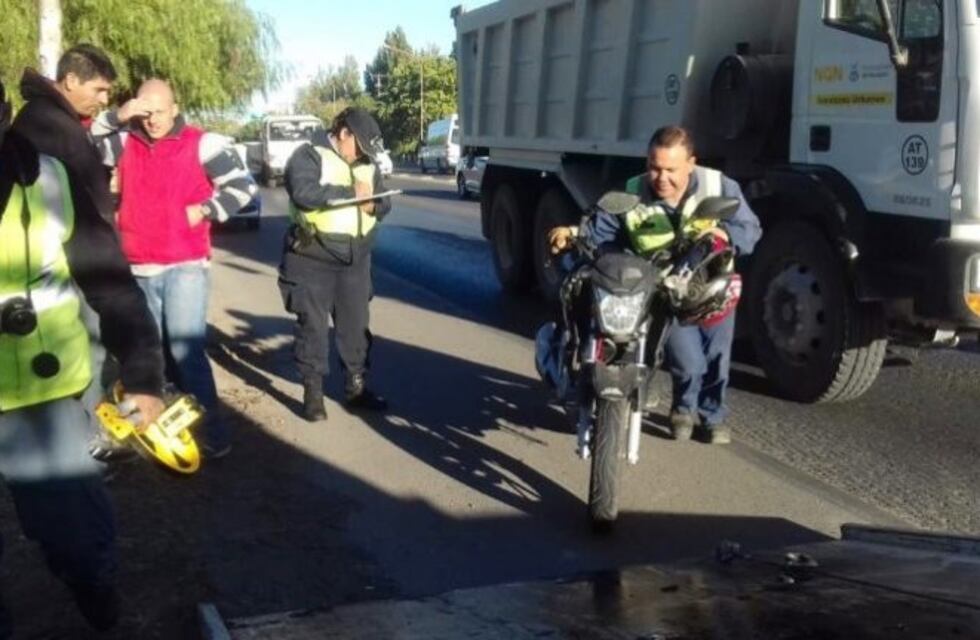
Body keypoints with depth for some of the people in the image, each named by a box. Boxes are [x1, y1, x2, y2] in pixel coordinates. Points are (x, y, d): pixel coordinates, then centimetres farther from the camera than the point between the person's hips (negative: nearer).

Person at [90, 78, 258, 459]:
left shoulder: (201, 144, -3)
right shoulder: (124, 143, 8)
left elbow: (243, 186, -1)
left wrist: (204, 211, -9)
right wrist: (116, 118, -11)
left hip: (186, 266, -5)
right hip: (139, 270, 5)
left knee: (185, 349, -13)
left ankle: (211, 429, -4)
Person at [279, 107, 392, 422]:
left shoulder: (367, 163, 12)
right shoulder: (308, 156, -9)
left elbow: (384, 201, 15)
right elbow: (304, 194, -26)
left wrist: (374, 206, -9)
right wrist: (350, 192, -20)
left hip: (356, 262, 6)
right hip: (313, 261, -5)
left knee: (356, 326, 11)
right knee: (313, 327, 3)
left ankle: (356, 387, 24)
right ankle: (313, 392, 13)